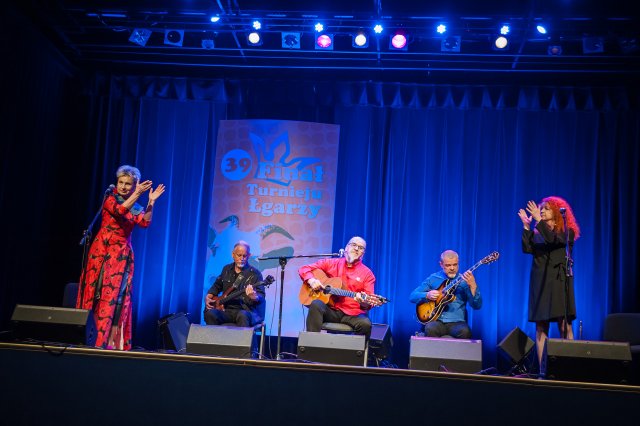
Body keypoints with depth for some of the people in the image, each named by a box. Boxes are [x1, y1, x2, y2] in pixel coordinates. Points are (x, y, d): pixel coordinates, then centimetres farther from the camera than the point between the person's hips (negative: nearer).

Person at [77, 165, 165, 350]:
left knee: (116, 296, -2)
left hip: (122, 254, 3)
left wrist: (151, 201, -14)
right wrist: (137, 194, -25)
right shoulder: (110, 197, 0)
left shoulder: (136, 207, 11)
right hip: (102, 250, -3)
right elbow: (119, 210, -20)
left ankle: (110, 341, -2)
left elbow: (145, 222, -7)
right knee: (97, 292, -3)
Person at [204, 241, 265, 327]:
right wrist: (208, 297, 14)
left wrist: (254, 297, -32)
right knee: (210, 314, -27)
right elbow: (217, 286, 31)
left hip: (246, 311, -4)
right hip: (226, 310, 4)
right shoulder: (226, 269, 15)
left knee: (243, 316, -39)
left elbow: (261, 297, -9)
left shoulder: (255, 274, -1)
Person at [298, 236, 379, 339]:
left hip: (352, 314, -1)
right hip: (330, 310, 1)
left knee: (365, 324, -32)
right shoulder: (331, 263, 12)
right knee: (316, 304, -31)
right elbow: (304, 269, 14)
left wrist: (364, 302, -26)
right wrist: (311, 280, -7)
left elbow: (369, 302, -1)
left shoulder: (367, 274, 7)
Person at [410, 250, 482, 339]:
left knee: (465, 331, -33)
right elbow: (412, 296, 10)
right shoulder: (433, 279, 10)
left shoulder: (464, 280, 7)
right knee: (430, 329, -34)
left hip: (456, 322, 0)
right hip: (437, 321, 0)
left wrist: (472, 285, -19)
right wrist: (427, 295, -9)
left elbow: (477, 306, -4)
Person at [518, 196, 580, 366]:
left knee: (564, 326, -10)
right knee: (541, 328, -1)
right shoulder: (537, 233, 14)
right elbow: (527, 249, -1)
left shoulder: (566, 231, 5)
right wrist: (526, 226, -5)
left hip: (559, 281, -3)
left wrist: (538, 221, -17)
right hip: (540, 281, 3)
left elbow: (554, 240, -16)